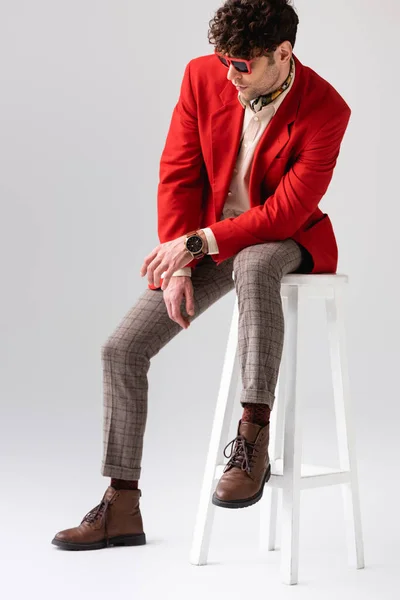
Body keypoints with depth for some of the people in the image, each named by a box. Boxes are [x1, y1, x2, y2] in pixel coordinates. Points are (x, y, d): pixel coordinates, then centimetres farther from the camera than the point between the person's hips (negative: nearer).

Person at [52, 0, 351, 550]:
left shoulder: (325, 109, -21)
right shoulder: (203, 76, -9)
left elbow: (286, 211, -22)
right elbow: (178, 175, -4)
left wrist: (195, 243, -24)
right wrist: (177, 269, -12)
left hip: (285, 238, -4)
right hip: (204, 243, 4)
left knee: (252, 267, -43)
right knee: (121, 349, -7)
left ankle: (252, 440, -36)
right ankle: (122, 509, 2)